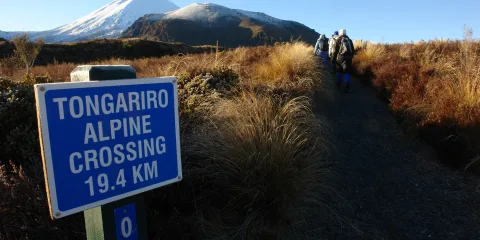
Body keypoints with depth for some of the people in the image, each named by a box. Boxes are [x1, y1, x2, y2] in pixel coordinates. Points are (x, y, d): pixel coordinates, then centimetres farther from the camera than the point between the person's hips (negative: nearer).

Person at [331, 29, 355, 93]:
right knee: (347, 72, -1)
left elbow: (335, 51, -3)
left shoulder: (337, 40, 1)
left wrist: (333, 58, 3)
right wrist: (351, 57, 20)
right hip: (348, 58, 1)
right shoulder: (350, 40, 11)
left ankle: (338, 84, 28)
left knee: (339, 71, 16)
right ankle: (347, 87, -10)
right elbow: (353, 51, 12)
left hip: (340, 58, -1)